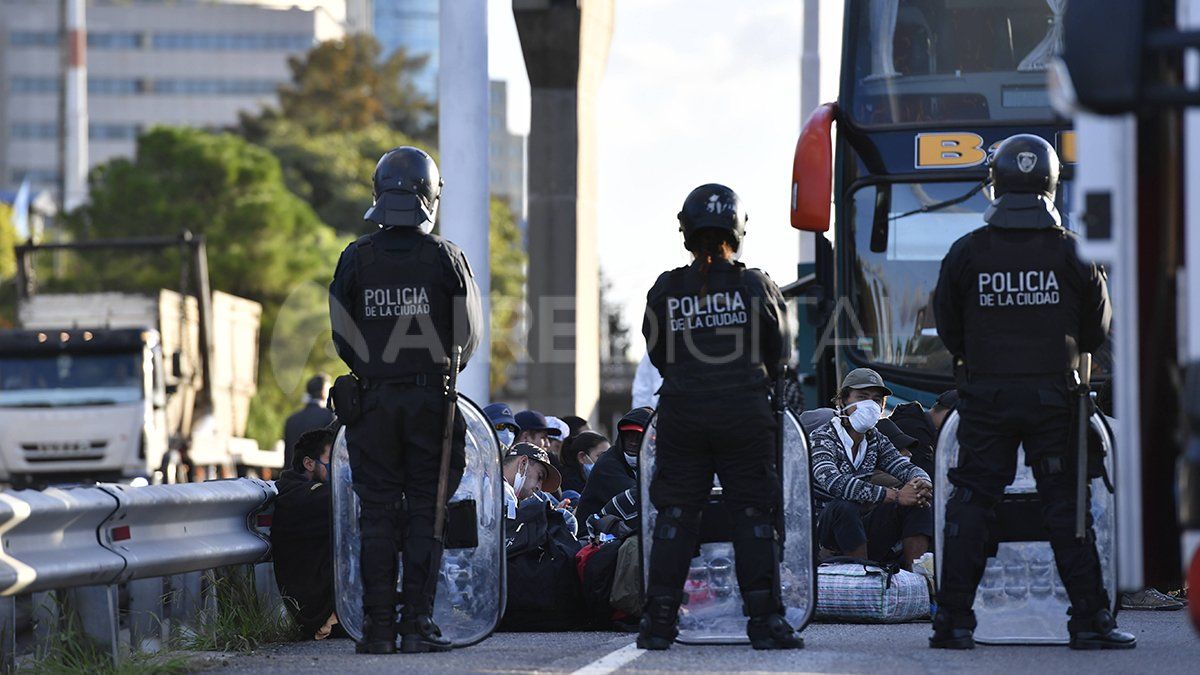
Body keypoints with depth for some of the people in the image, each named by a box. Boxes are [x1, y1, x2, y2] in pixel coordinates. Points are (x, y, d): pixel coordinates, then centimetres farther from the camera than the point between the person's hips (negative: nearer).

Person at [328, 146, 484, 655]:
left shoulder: (355, 259, -1)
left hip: (371, 401, 1)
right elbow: (470, 333, 2)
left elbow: (341, 338, 3)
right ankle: (418, 625, 0)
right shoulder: (445, 256, -5)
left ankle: (379, 627, 2)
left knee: (378, 516, 5)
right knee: (426, 512, 3)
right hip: (431, 400, -1)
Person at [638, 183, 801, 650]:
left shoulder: (665, 290, -2)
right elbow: (779, 357, 6)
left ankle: (659, 621, 5)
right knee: (753, 515, 4)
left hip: (681, 415, 1)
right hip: (745, 417, -1)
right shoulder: (756, 286, -4)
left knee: (675, 514, 7)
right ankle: (765, 620, 1)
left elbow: (658, 357, 8)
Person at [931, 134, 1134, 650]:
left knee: (970, 504, 6)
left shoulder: (966, 252, -4)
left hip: (984, 395, 0)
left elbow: (946, 327, 5)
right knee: (1066, 505, 5)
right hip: (1053, 395, 0)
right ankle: (1090, 620, 4)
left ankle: (954, 621, 4)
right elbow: (1098, 327, 7)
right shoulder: (1072, 252, -4)